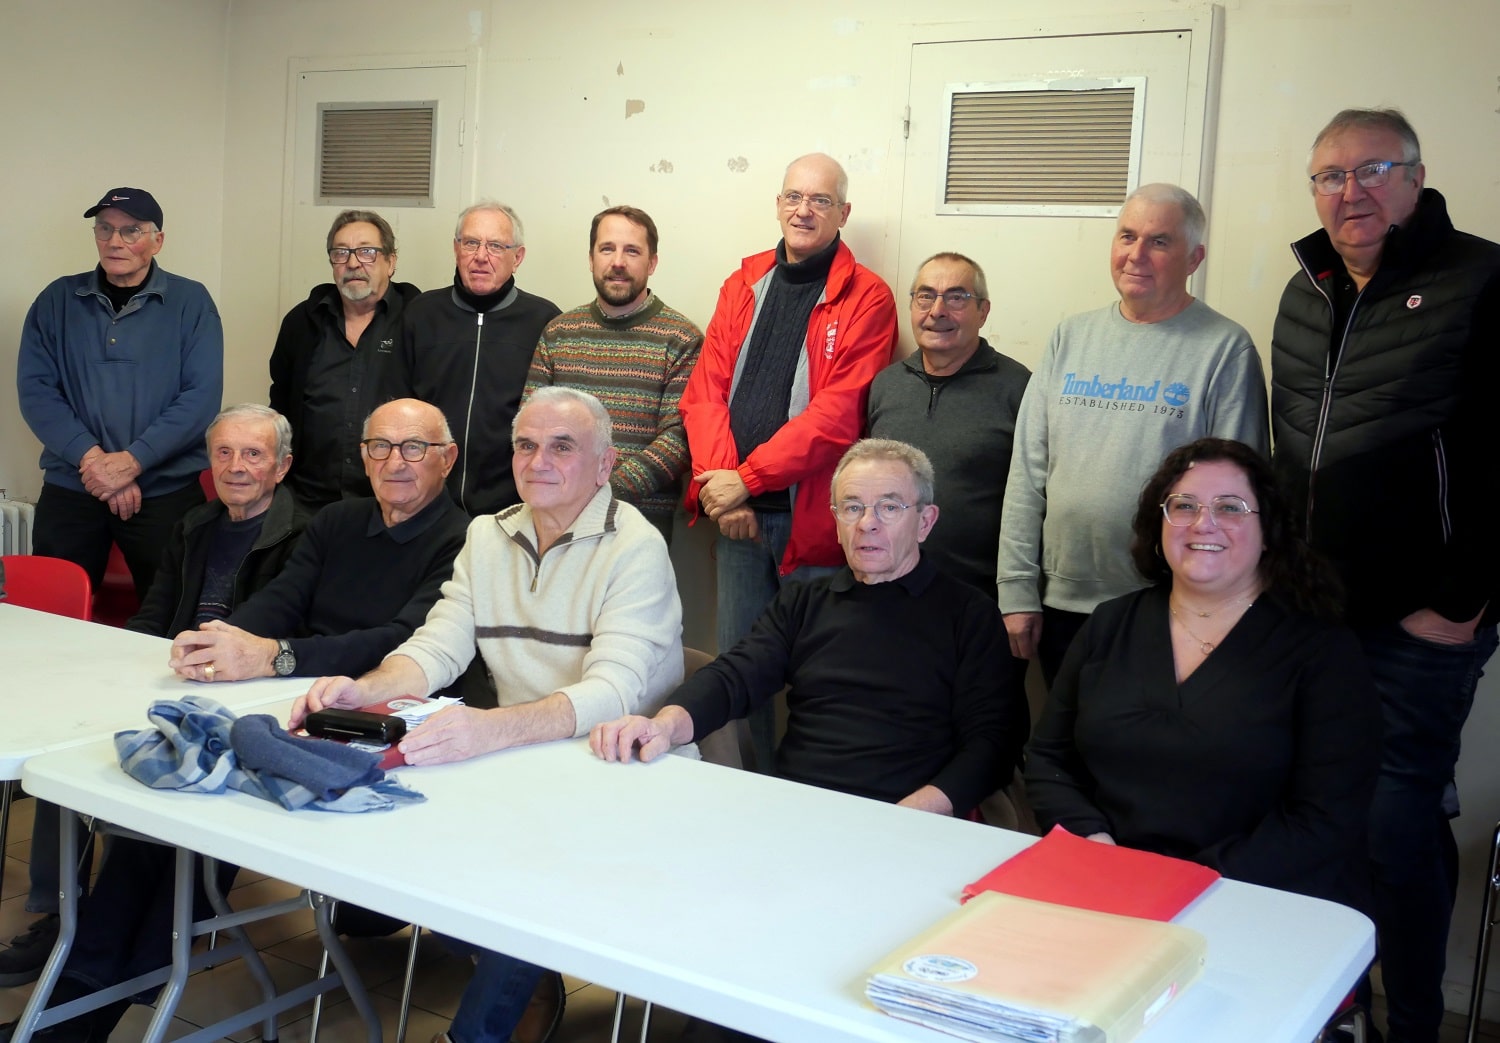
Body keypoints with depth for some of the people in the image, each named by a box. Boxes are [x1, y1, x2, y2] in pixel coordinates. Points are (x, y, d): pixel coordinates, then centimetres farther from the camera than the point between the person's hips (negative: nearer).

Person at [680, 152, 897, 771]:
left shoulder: (866, 298, -2)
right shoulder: (744, 284, 13)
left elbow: (837, 412, -12)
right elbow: (706, 389, 5)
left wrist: (747, 478, -15)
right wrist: (718, 481, -10)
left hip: (809, 516, -4)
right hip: (737, 510, 5)